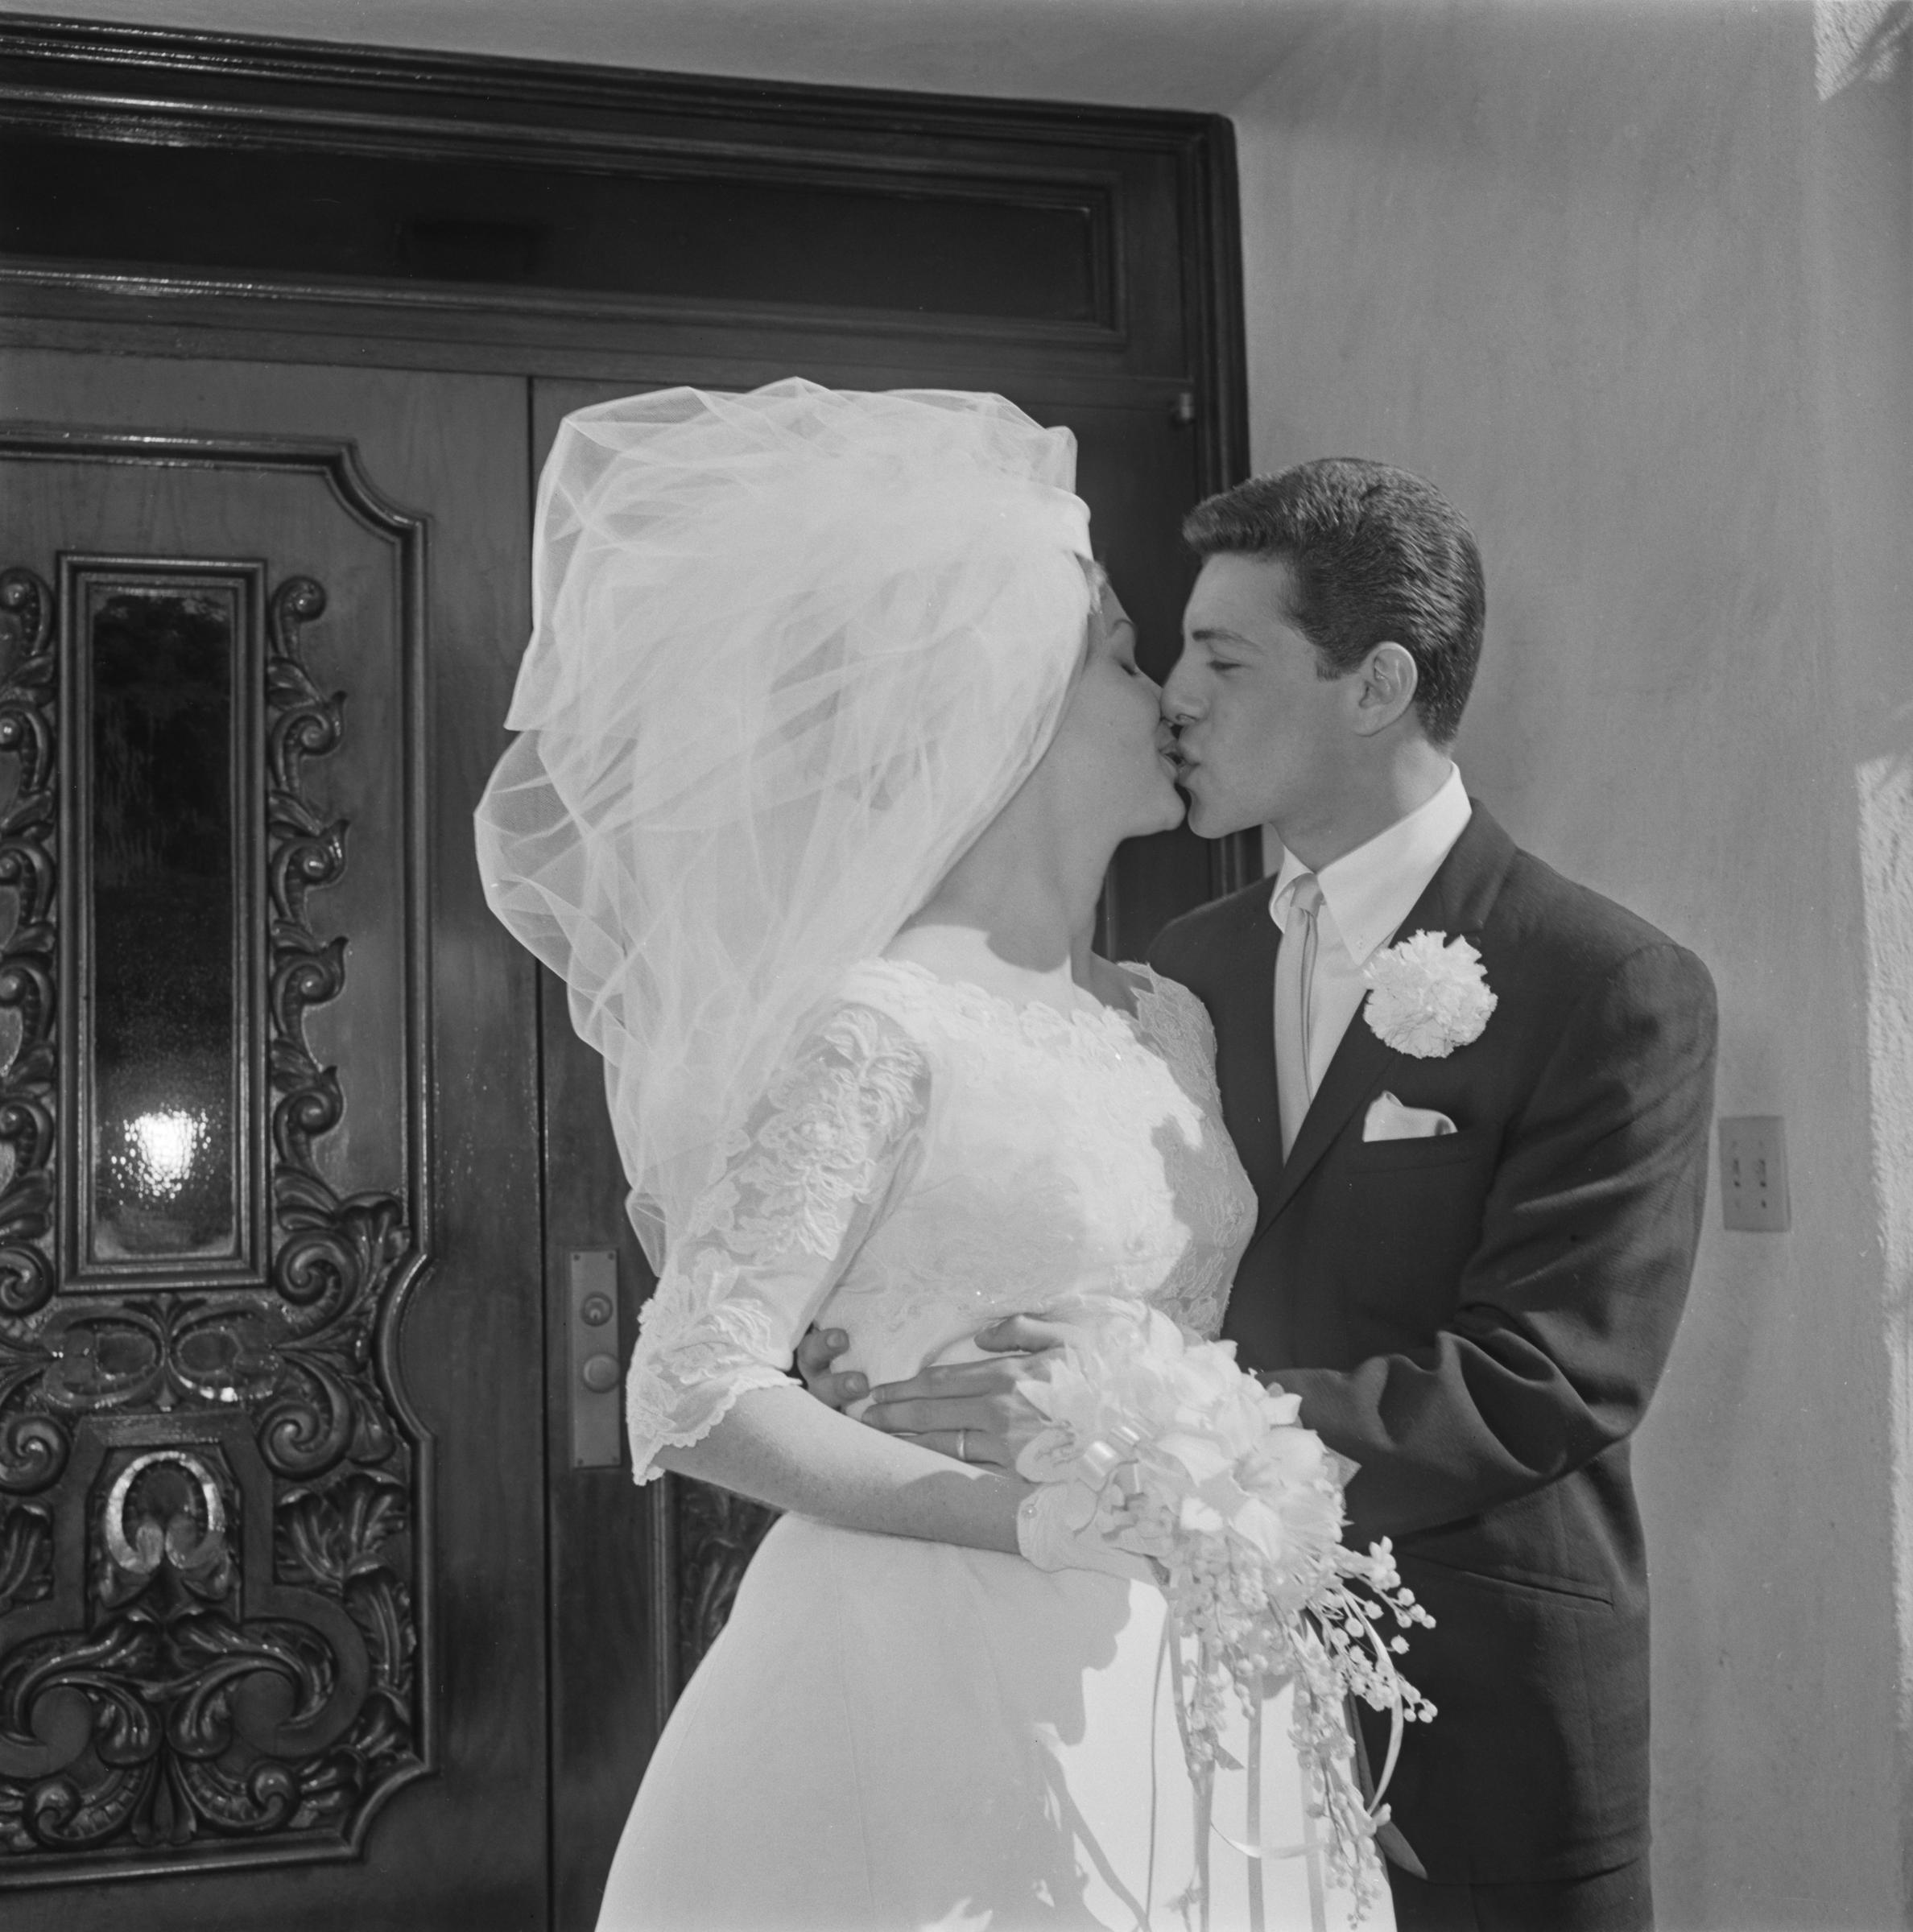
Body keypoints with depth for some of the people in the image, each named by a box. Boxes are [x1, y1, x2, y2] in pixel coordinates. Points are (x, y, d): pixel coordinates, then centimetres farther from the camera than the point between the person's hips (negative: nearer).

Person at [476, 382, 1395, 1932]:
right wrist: (1033, 1518, -23)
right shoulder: (875, 1028, -14)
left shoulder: (1171, 1019, 8)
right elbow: (694, 1396, -17)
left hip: (1173, 1688, 7)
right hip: (946, 1683, -7)